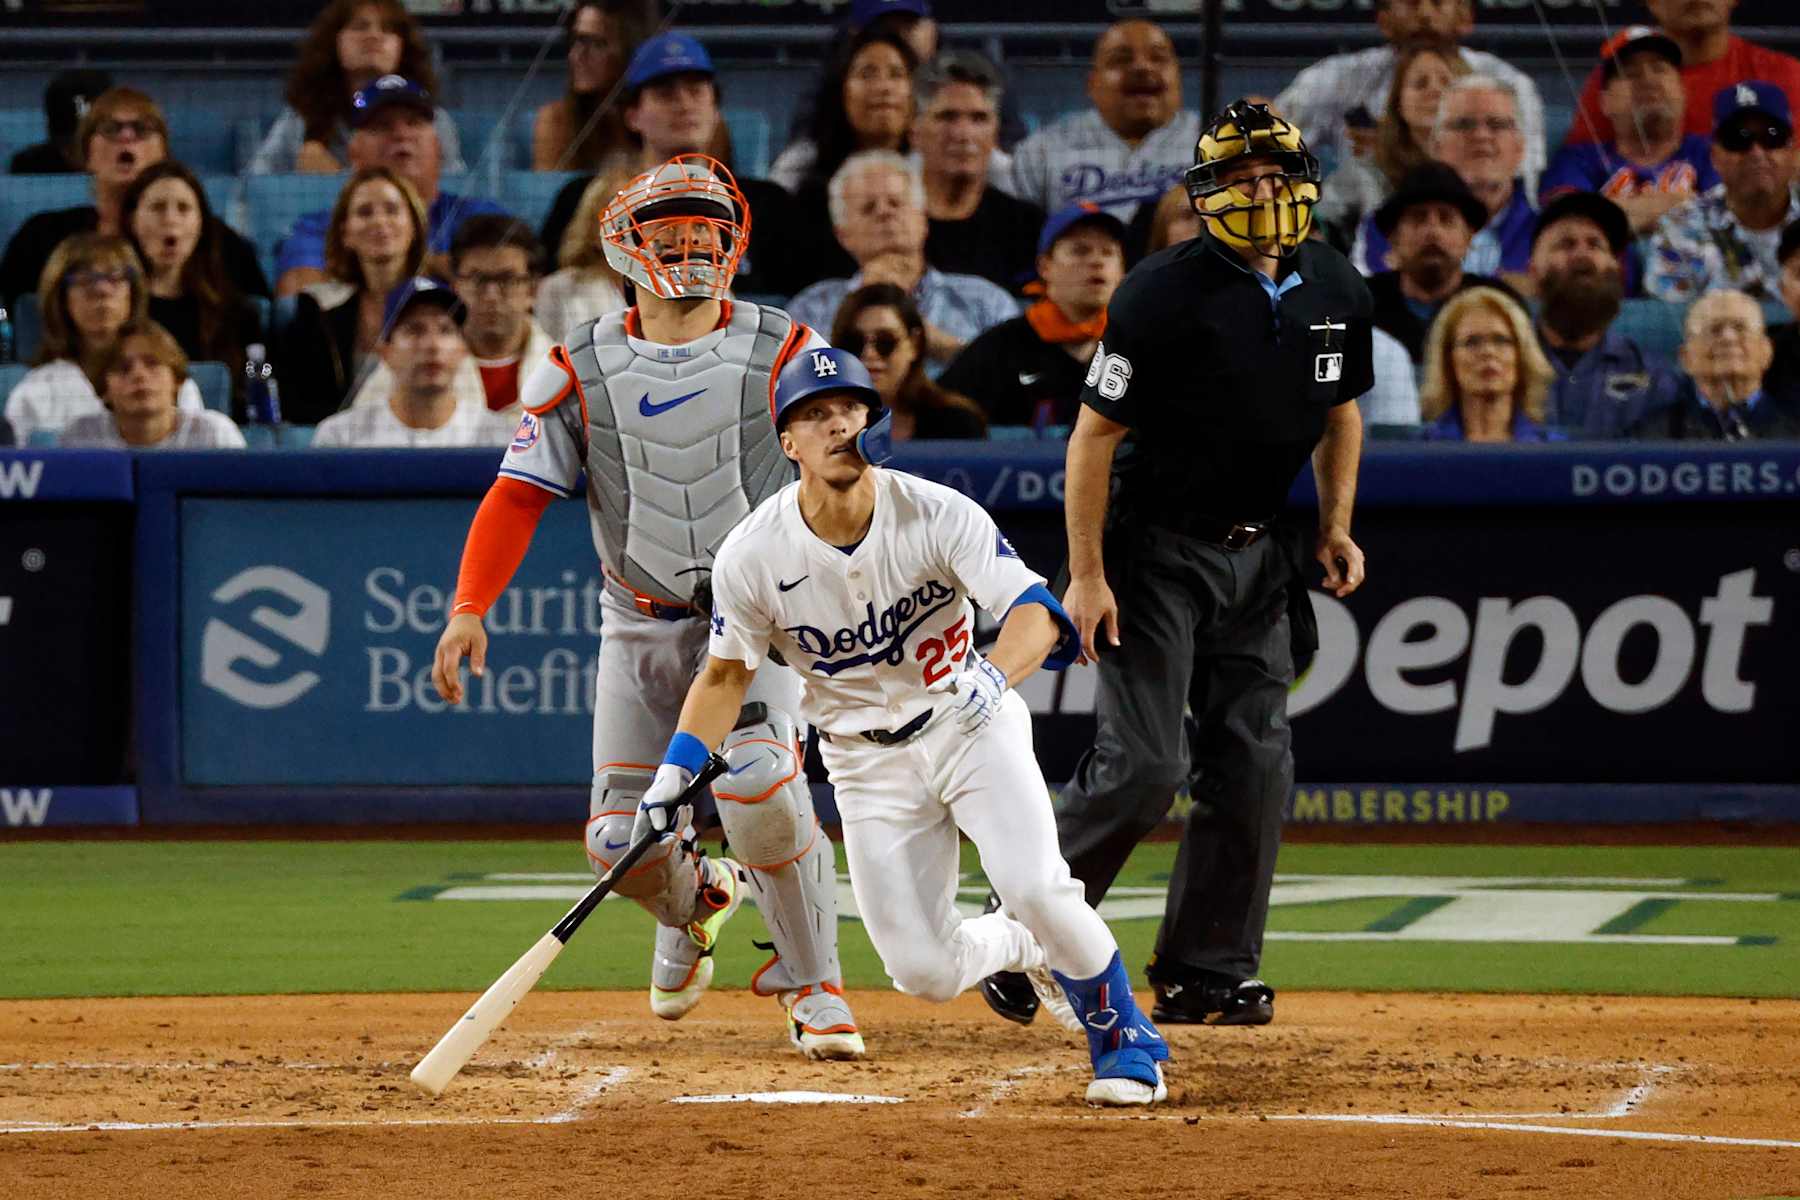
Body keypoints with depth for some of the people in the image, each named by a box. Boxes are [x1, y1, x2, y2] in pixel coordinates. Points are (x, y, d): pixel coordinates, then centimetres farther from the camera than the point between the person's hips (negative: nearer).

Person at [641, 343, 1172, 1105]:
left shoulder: (938, 515, -18)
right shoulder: (752, 556, -14)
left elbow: (1034, 611, -27)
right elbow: (726, 674, 1)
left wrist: (994, 675, -48)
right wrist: (675, 772, -11)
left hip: (971, 726, -2)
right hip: (868, 765, 2)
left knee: (1034, 887, -26)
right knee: (925, 972, -6)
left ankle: (1125, 1040, 0)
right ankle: (1022, 947, 30)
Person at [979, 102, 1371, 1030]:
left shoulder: (1335, 292, 2)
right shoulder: (1163, 295, -18)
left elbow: (1339, 411, 19)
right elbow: (1094, 435, -15)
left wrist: (1336, 526, 7)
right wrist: (1086, 572, -18)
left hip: (1256, 553, 6)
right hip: (1156, 548, -6)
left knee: (1252, 764, 1)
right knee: (1143, 764, -12)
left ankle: (1207, 973, 9)